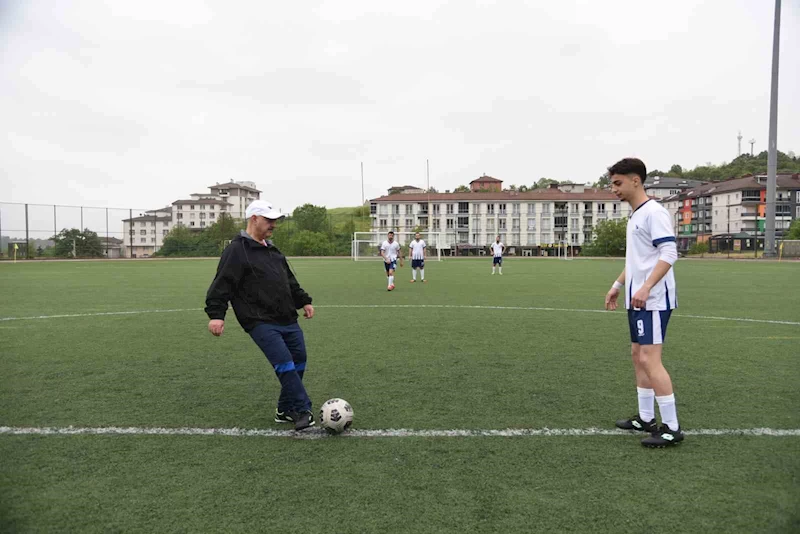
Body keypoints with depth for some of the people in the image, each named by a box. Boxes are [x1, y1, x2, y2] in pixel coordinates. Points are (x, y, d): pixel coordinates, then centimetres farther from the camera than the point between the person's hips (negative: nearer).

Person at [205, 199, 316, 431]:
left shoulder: (271, 248, 18)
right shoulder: (237, 250, -9)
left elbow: (289, 280, 26)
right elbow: (222, 283, -14)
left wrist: (304, 301, 23)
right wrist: (215, 314, -22)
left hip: (287, 319, 9)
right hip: (261, 323, -9)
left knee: (299, 363, 10)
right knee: (285, 365, -14)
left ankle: (286, 410, 25)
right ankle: (303, 410, -2)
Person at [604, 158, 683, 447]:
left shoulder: (654, 212, -13)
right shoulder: (635, 215, 16)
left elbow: (669, 253, -22)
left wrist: (646, 288, -29)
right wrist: (617, 286, 25)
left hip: (653, 300, -10)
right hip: (637, 300, 10)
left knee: (649, 359, -10)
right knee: (638, 355, 13)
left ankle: (671, 427, 0)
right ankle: (646, 418, 23)